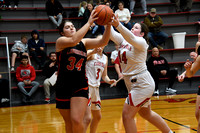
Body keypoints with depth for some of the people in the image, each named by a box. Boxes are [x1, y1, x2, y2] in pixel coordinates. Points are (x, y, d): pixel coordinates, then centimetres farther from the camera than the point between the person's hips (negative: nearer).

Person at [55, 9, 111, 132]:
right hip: (63, 87, -1)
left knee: (77, 121, -15)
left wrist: (108, 25, -20)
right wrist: (89, 23, -24)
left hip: (80, 86, 1)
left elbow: (103, 42, -5)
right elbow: (73, 40, -24)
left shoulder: (84, 42, 9)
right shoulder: (60, 41, -3)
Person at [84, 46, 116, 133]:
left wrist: (109, 81, -3)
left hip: (96, 88, 8)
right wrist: (93, 51, -40)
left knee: (97, 116, 18)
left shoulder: (105, 58, 13)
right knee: (87, 118, -18)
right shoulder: (91, 53, -8)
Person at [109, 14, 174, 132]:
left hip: (143, 84, -9)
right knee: (146, 114, 23)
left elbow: (131, 38, -35)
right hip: (134, 84, 9)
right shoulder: (123, 40, 7)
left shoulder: (141, 42, -14)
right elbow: (111, 34, -6)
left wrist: (118, 25, -49)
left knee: (127, 115, -12)